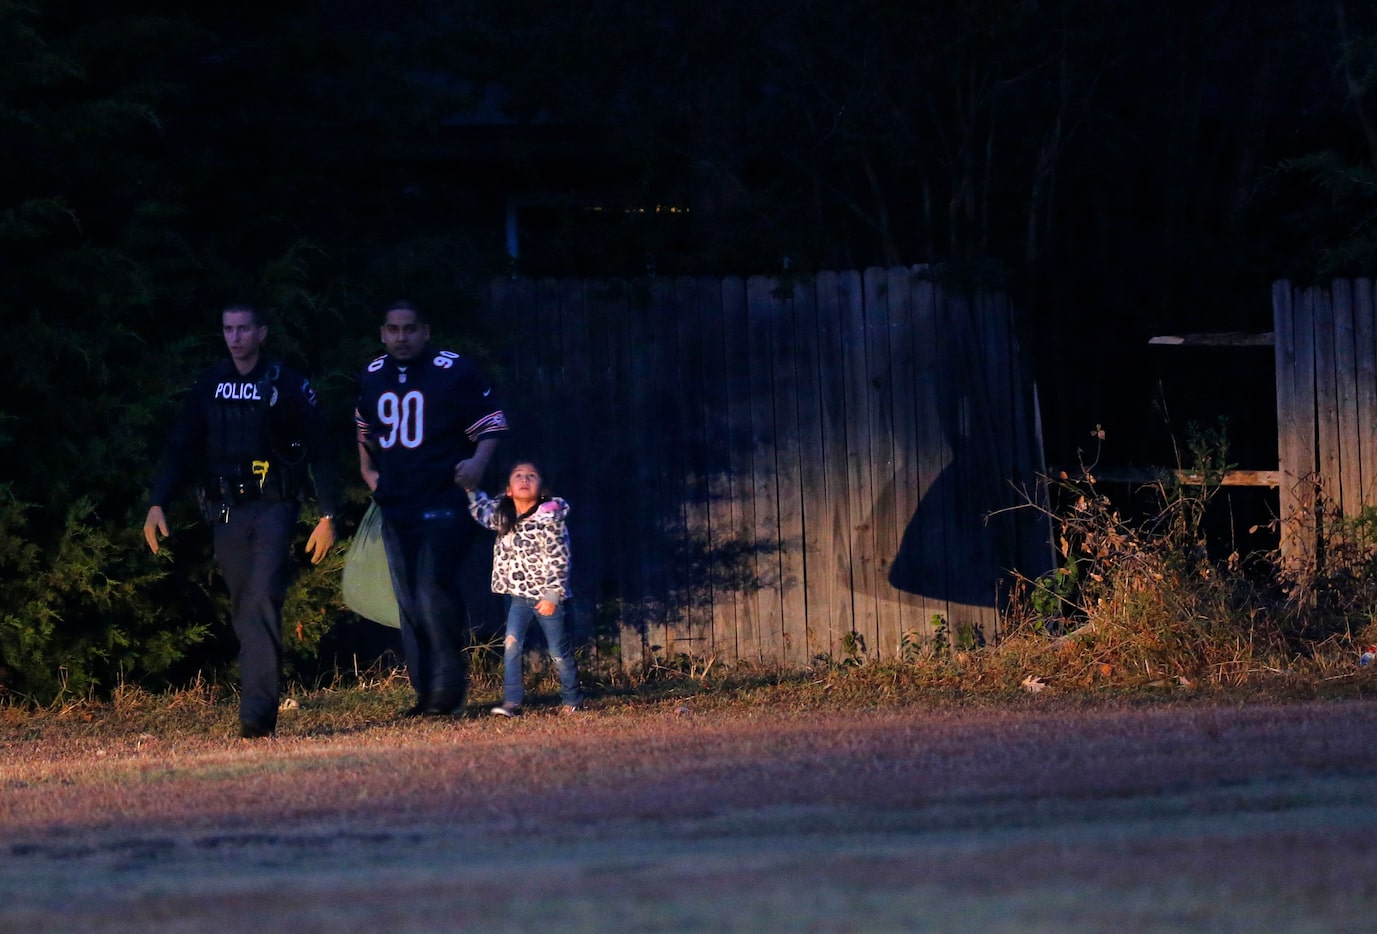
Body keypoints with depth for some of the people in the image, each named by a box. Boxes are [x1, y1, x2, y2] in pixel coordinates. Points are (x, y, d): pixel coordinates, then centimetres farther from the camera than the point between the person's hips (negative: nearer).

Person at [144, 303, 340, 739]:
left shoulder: (288, 386, -1)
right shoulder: (210, 386, 10)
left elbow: (319, 453, 1)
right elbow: (180, 449, 11)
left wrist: (327, 515, -3)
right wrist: (157, 503, -1)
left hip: (273, 507, -4)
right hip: (226, 513, 4)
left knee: (262, 601, -18)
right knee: (244, 612, 5)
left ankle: (257, 711, -24)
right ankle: (260, 706, 10)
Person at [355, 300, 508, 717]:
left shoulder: (453, 371, -6)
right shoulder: (372, 377, 11)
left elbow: (490, 421, -4)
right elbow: (364, 427, 30)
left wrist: (479, 461, -21)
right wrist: (367, 469, 16)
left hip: (444, 506, -7)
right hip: (394, 507, 7)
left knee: (434, 594, -19)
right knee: (409, 604, 8)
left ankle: (449, 688, -12)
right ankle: (426, 693, 14)